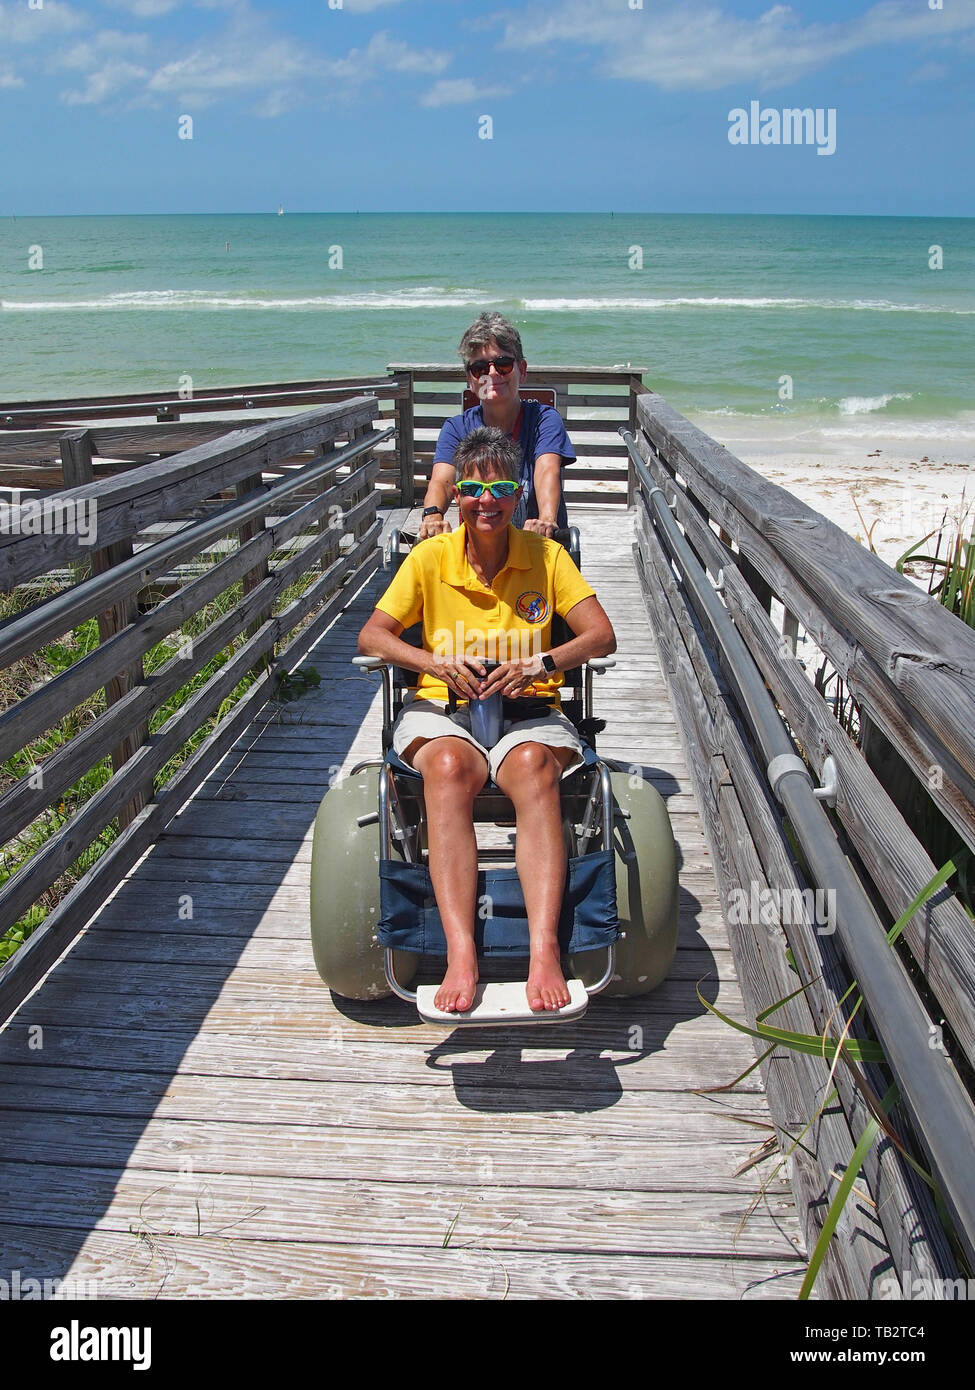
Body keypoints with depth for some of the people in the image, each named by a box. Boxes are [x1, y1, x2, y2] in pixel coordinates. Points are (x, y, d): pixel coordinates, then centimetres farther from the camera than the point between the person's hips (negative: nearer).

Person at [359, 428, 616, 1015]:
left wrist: (541, 663, -20)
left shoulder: (547, 556, 5)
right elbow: (371, 636, 2)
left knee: (533, 765, -36)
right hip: (443, 708, 0)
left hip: (529, 709, 0)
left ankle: (544, 950, -45)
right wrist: (435, 663, -16)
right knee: (449, 767, -37)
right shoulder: (430, 558, 5)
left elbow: (603, 636, -1)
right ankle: (461, 954, -45)